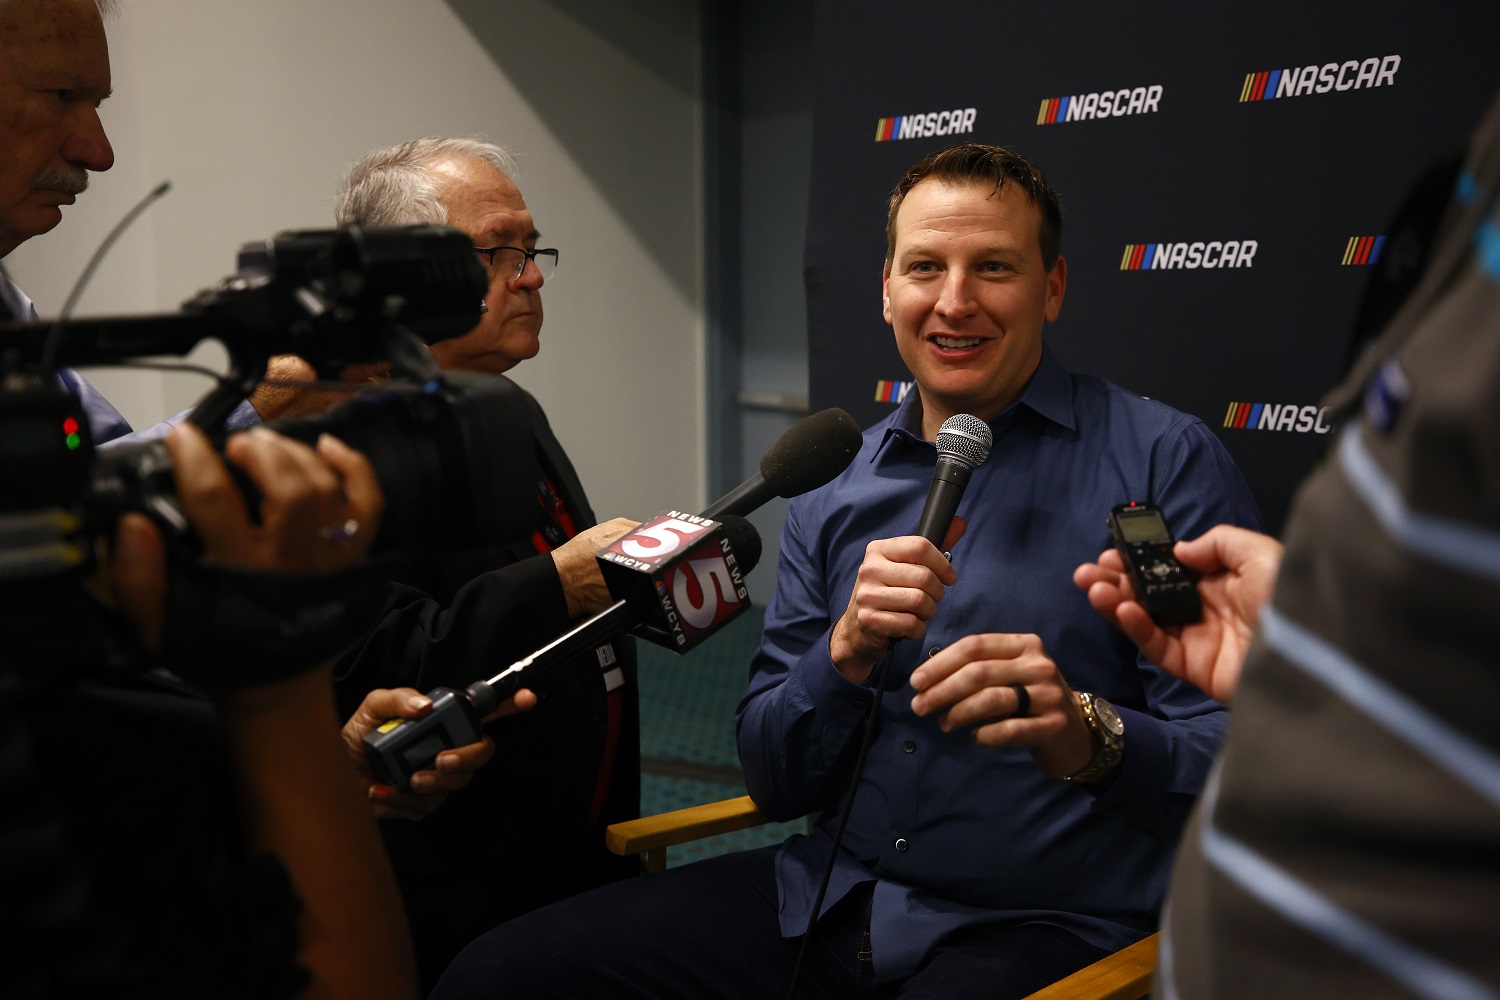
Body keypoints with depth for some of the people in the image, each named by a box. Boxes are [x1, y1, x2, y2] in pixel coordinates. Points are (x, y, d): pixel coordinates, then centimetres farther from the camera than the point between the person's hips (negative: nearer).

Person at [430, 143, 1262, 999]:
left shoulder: (1168, 462, -6)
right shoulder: (835, 488, 8)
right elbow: (775, 784, 7)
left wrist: (1090, 739, -30)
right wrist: (846, 650, -12)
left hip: (1042, 929, -4)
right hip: (826, 895, 5)